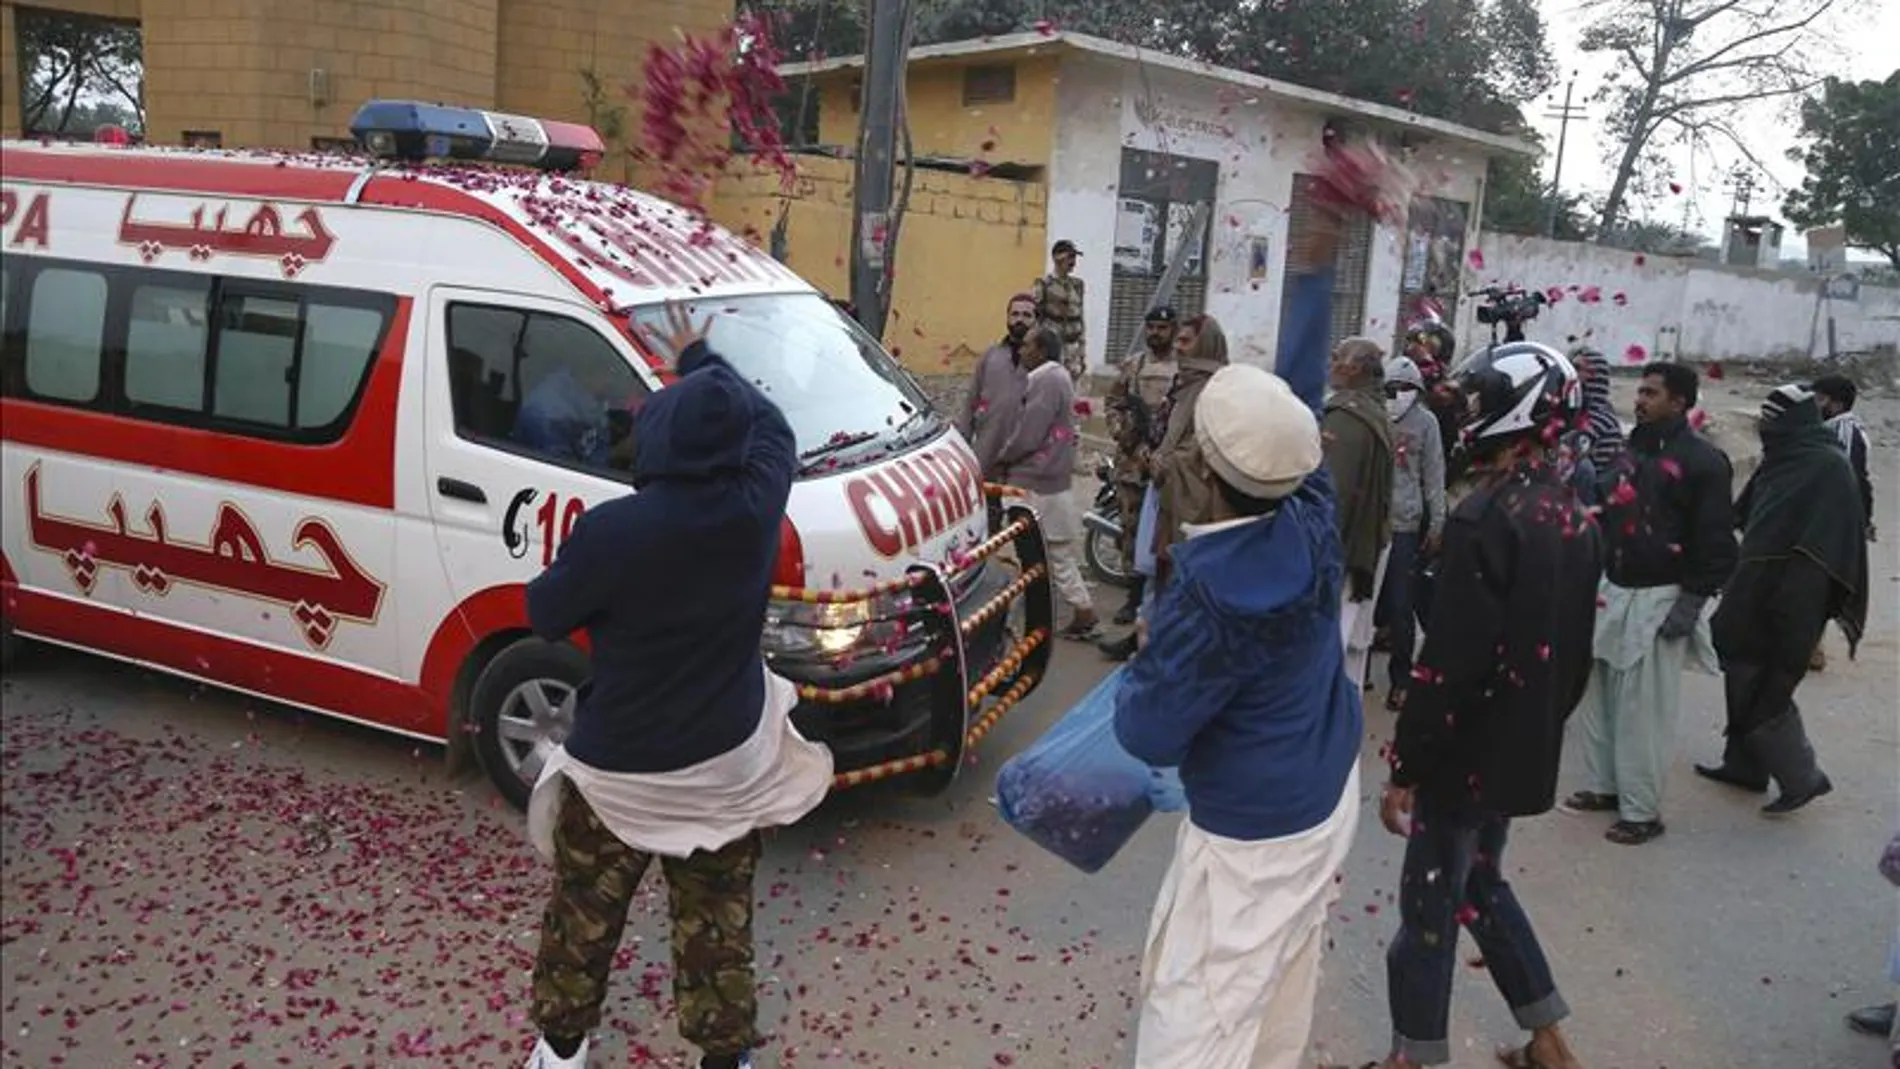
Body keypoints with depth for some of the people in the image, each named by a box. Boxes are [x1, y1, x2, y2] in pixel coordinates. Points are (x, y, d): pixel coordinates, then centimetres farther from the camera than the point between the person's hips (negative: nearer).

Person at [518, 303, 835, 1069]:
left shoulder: (612, 530, -23)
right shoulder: (757, 504, -14)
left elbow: (545, 618, -7)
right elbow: (772, 424, 8)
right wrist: (702, 359, 22)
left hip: (619, 770, -2)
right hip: (727, 762, 3)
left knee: (584, 914, 21)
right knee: (716, 922, 17)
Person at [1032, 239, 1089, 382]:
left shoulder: (1077, 284, 11)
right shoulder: (1043, 284, -6)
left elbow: (1079, 320, 15)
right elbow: (1032, 318, -7)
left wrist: (1083, 354, 13)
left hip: (1071, 351, 5)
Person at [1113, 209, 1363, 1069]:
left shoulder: (1210, 591, -29)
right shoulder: (1314, 516, -9)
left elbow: (1149, 735, -20)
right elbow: (1299, 391, 7)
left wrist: (1143, 668, 1)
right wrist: (1314, 271, 14)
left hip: (1253, 836, -8)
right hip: (1327, 797, 8)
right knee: (1279, 997, 22)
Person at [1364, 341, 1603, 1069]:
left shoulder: (1485, 518, -22)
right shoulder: (1576, 521, 6)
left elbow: (1450, 662, -24)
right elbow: (1574, 654, 13)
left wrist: (1405, 767, -17)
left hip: (1467, 752, -8)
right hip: (1526, 752, 9)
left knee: (1430, 902, 5)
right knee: (1481, 885, 23)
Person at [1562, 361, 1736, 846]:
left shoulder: (1703, 460, -9)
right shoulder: (1629, 453, 14)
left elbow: (1716, 538, -12)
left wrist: (1692, 601, -15)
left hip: (1659, 599, -8)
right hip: (1610, 592, 8)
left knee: (1643, 709, -3)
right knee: (1592, 694, 12)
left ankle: (1641, 810, 7)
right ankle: (1603, 785, 26)